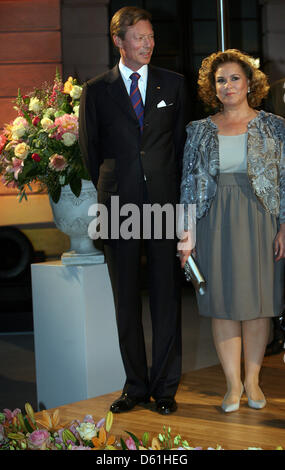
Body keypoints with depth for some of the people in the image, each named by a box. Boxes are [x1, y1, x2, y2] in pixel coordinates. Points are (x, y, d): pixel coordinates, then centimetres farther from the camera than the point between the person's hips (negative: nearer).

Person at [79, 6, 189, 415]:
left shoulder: (174, 84, 8)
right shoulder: (96, 91, 5)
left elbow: (181, 142, 13)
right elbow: (91, 150, 11)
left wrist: (173, 192, 9)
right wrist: (108, 193, 10)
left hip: (165, 204, 0)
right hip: (118, 207, 0)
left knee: (167, 299, 1)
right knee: (126, 302, 6)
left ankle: (165, 387, 11)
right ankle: (136, 386, 17)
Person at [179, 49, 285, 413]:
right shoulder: (200, 131, 8)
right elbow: (189, 182, 7)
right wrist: (187, 233, 0)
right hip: (215, 225, 1)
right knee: (222, 304, 2)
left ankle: (252, 380, 15)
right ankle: (232, 383, 10)